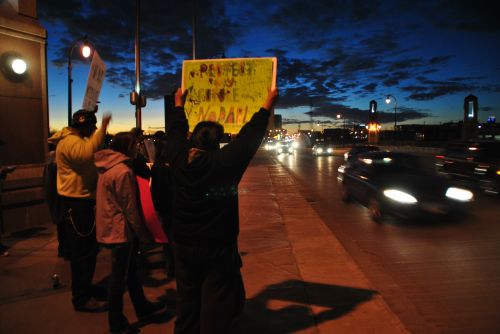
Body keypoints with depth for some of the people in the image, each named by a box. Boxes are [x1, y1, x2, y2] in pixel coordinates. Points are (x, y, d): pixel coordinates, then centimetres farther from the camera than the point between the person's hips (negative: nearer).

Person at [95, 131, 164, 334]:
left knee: (130, 270, 20)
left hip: (110, 226, 9)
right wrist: (144, 234, -10)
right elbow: (130, 209, -20)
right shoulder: (123, 172, -22)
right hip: (120, 230, -9)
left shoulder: (108, 168, 7)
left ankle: (142, 307, 36)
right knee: (119, 277, 4)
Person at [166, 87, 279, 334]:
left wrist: (179, 105, 29)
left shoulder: (179, 161, -6)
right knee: (217, 305, 7)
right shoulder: (224, 162, -16)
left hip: (184, 246, 4)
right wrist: (267, 106, 8)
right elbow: (249, 136, -6)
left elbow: (175, 131, 12)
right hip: (219, 248, -4)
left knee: (187, 301, 18)